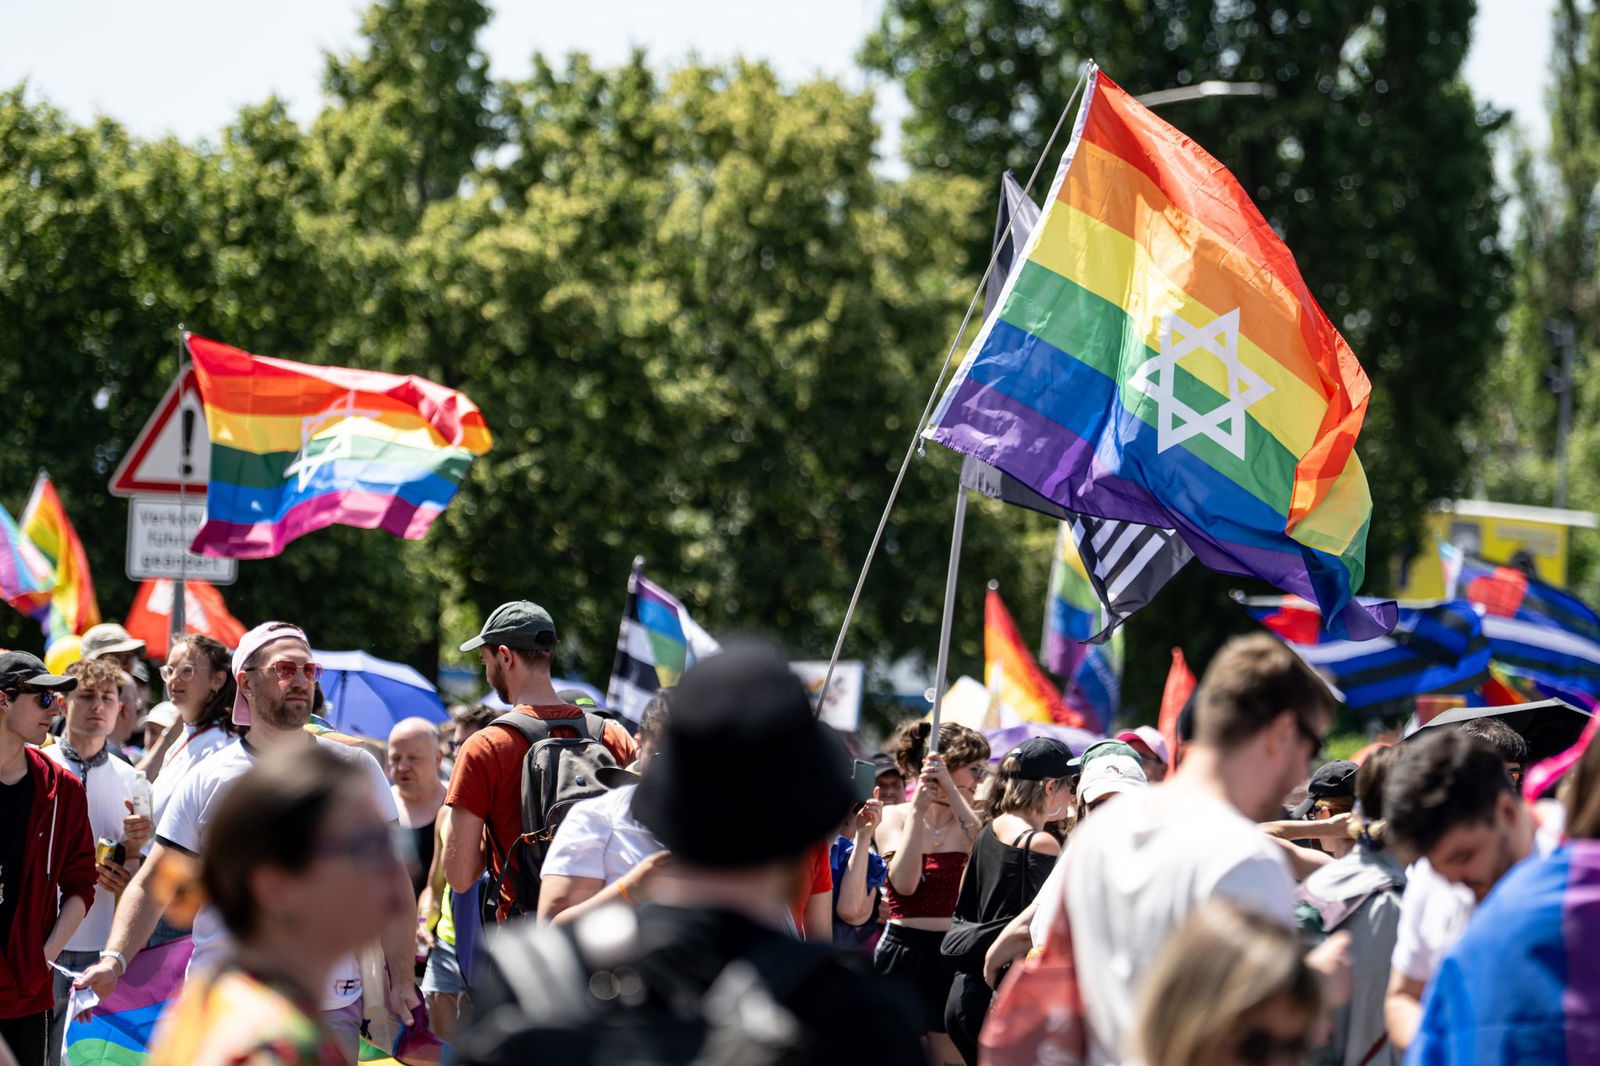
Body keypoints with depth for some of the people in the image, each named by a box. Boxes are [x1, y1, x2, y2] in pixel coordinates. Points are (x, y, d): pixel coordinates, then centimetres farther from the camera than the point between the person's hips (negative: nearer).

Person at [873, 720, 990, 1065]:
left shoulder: (967, 821, 8)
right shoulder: (895, 817, 0)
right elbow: (904, 882, -15)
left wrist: (950, 790, -20)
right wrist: (918, 810, -14)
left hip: (954, 956, 2)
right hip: (904, 953, -2)